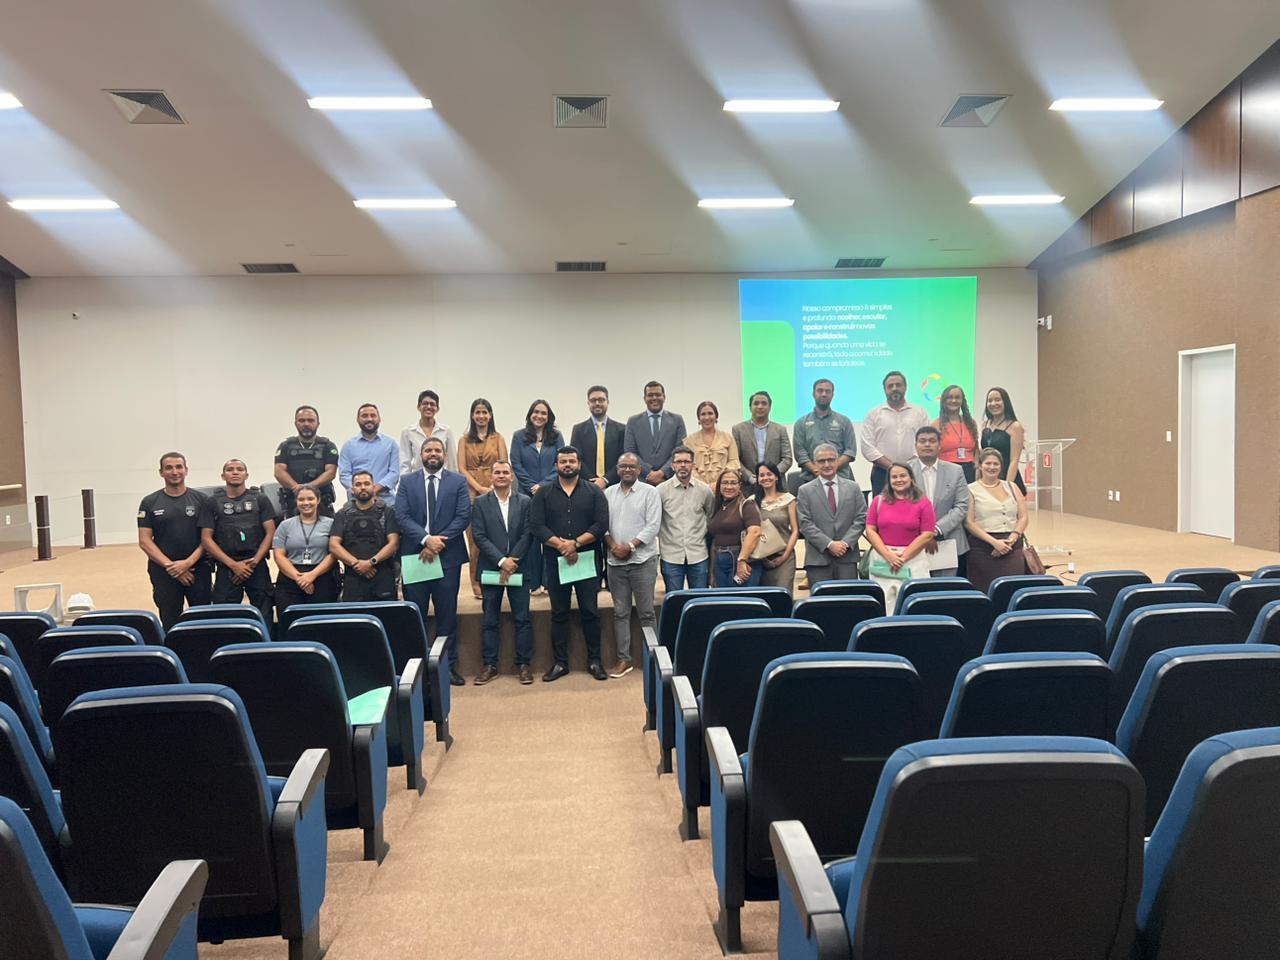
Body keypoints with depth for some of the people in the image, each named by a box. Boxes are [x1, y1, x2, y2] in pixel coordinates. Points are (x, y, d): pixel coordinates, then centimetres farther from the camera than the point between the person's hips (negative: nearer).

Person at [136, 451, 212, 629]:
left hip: (198, 569, 0)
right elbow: (144, 541, 1)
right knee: (170, 624, 5)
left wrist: (188, 562, -13)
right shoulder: (150, 502, 5)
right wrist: (170, 565, -10)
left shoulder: (200, 499, 4)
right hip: (163, 572, 1)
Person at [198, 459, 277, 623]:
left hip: (257, 566, 0)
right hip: (226, 568, 0)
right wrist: (233, 564, -8)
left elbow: (270, 533, 2)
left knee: (263, 618, 0)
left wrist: (254, 561, -9)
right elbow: (206, 538, 1)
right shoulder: (212, 503, 6)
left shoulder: (260, 500, 7)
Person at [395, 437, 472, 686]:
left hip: (447, 556, 0)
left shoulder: (458, 482, 5)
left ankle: (449, 666, 13)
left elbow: (463, 516, -3)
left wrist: (438, 543, -12)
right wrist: (426, 539, -16)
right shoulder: (408, 482, 7)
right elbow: (402, 517, -2)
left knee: (447, 614, 5)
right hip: (415, 555, 0)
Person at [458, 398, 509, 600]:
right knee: (475, 537, -3)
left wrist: (493, 488, -11)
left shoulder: (498, 438, 10)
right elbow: (462, 468, 3)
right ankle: (477, 583, 4)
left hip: (494, 492, 0)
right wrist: (480, 488, -9)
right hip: (471, 492, 0)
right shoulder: (465, 439, 11)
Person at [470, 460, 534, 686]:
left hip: (518, 568, 0)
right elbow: (480, 537, -4)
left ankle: (524, 664, 11)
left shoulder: (525, 502, 4)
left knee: (522, 619, 3)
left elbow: (527, 535, -2)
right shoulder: (480, 503, 3)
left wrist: (512, 562, -11)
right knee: (490, 621, 6)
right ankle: (490, 665, 13)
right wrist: (501, 561, -13)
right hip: (491, 569, 0)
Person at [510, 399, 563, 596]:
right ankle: (533, 583, 8)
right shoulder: (519, 437, 6)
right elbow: (516, 465, 1)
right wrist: (532, 487, -8)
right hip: (528, 494, 0)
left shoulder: (556, 437, 7)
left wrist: (544, 484, -10)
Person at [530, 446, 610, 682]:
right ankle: (560, 662, 15)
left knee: (590, 612, 2)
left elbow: (601, 525, -6)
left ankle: (594, 661, 13)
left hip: (586, 559, -1)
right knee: (559, 613, 8)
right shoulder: (543, 493, 6)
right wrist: (561, 545, -15)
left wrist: (575, 543, -15)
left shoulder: (594, 492, 4)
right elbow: (537, 526, -4)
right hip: (555, 561, 1)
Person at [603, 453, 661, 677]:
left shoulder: (650, 492, 0)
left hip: (642, 560, -3)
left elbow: (652, 526, -7)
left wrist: (630, 546, -13)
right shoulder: (608, 493, 10)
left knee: (646, 612, 1)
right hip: (615, 561, 3)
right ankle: (624, 659, 13)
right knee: (620, 613, 7)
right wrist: (613, 545, -9)